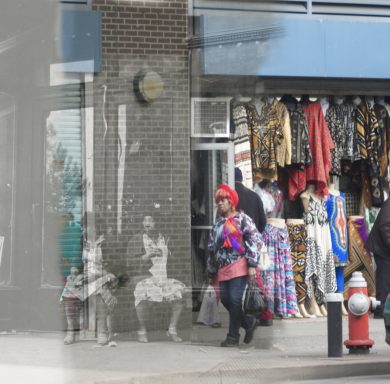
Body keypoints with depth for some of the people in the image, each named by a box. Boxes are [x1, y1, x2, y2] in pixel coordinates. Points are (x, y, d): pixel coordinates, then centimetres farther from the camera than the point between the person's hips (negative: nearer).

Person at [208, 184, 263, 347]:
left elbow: (254, 240, -7)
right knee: (225, 299, -1)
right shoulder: (218, 223, 20)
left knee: (235, 299, -10)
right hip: (223, 268, 7)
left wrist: (252, 264, -14)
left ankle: (233, 336, 0)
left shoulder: (242, 218, 1)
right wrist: (212, 272, 22)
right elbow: (212, 248, 23)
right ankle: (249, 323, 20)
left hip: (239, 266, -7)